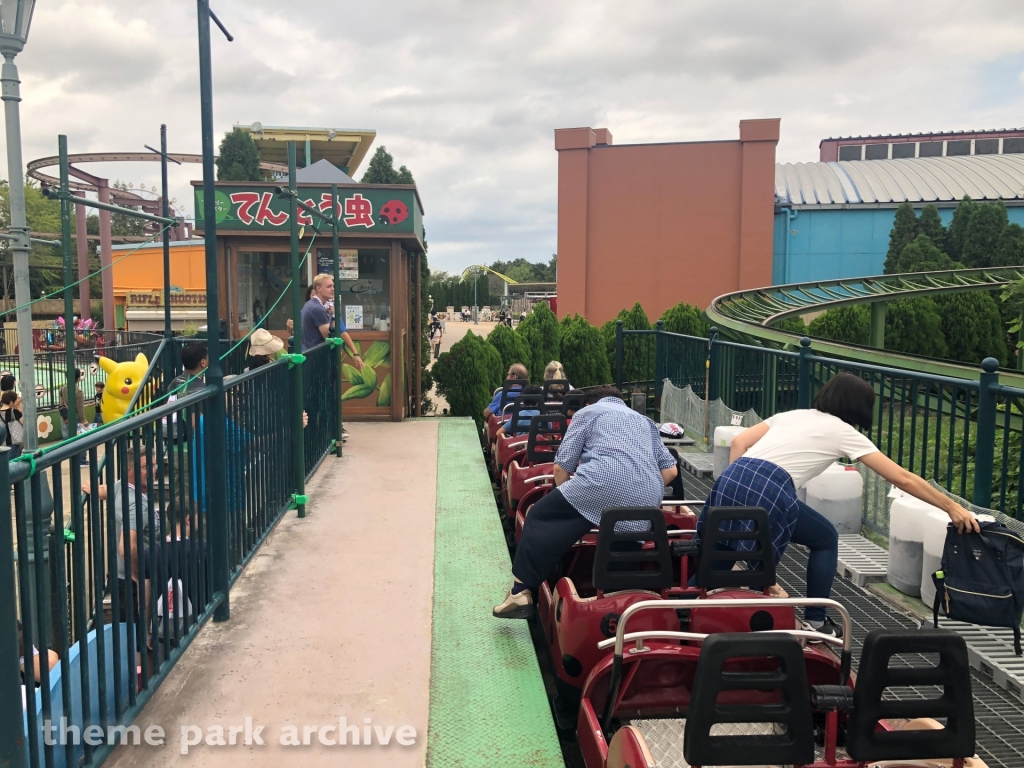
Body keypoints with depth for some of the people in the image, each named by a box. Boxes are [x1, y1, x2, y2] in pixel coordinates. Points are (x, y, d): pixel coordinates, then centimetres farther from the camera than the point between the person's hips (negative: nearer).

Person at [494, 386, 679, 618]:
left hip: (602, 484, -4)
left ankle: (522, 592, 2)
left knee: (541, 518, 7)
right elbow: (670, 469, 27)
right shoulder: (645, 421, 36)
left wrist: (565, 498, 31)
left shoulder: (587, 412, 23)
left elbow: (561, 467, 15)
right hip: (647, 501, 5)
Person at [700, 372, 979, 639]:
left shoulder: (793, 415, 28)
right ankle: (815, 622, 24)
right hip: (768, 491, -5)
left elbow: (738, 442, 18)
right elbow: (902, 479, 13)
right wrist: (951, 507, 20)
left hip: (730, 479, 5)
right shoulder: (842, 432, 14)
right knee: (826, 540, 20)